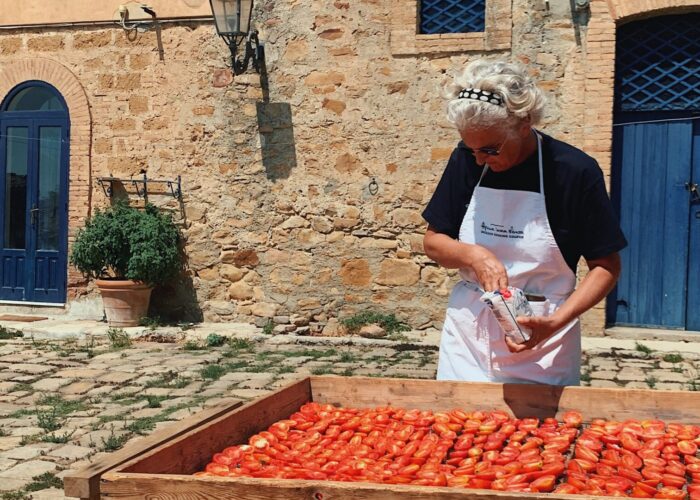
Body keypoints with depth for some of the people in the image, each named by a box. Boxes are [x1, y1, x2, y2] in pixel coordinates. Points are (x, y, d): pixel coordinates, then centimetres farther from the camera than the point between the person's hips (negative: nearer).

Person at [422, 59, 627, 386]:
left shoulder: (576, 172, -13)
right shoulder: (467, 160, -3)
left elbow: (606, 267, -6)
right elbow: (433, 242, 5)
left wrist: (556, 321, -22)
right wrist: (472, 255, -17)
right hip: (467, 338, 3)